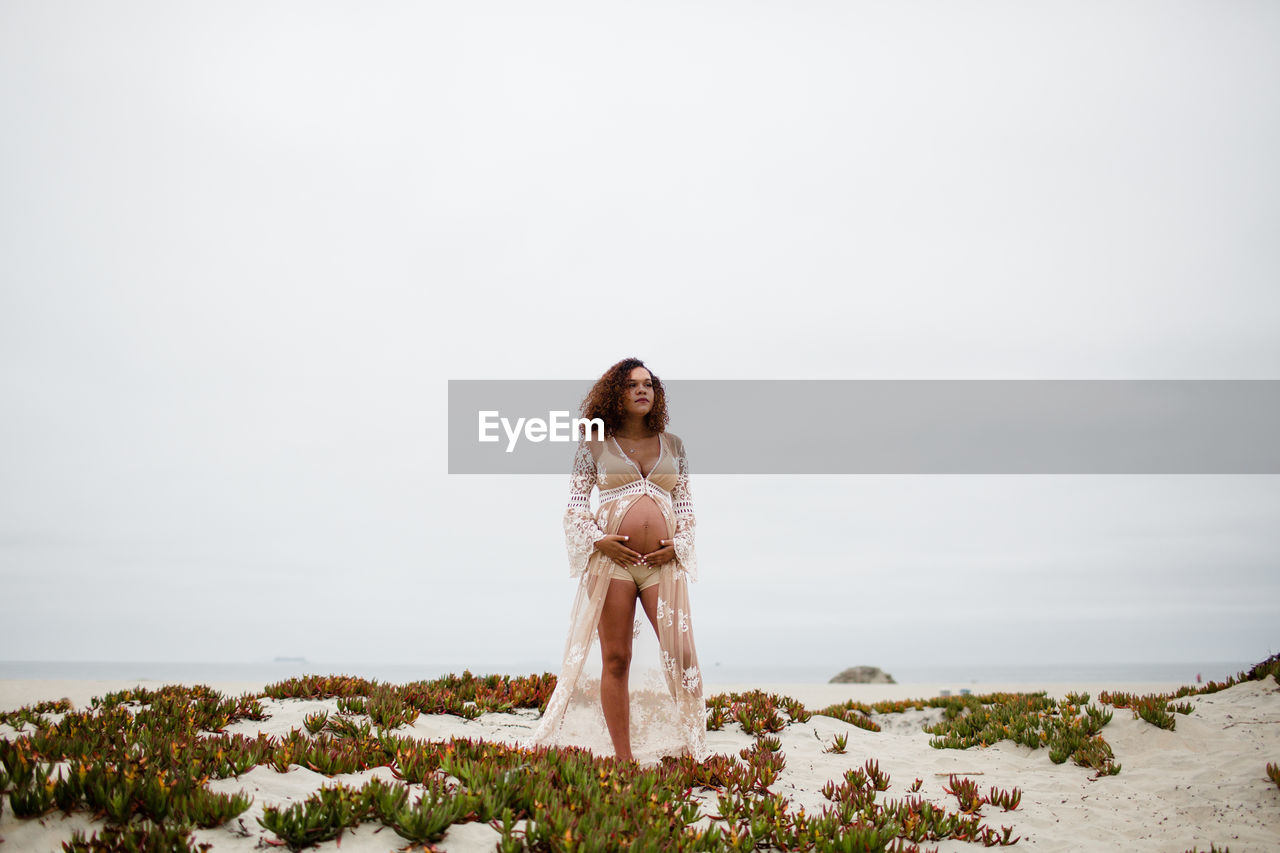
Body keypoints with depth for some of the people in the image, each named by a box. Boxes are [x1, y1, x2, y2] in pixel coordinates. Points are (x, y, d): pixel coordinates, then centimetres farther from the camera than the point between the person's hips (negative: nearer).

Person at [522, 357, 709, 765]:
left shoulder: (673, 445, 14)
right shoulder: (594, 445, 7)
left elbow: (686, 505, 17)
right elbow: (575, 504, 7)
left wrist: (678, 544, 0)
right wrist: (599, 540, -8)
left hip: (664, 561, 2)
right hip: (612, 559, -2)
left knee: (682, 654, -8)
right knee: (616, 659, 1)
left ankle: (693, 752, 3)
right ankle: (623, 758, 8)